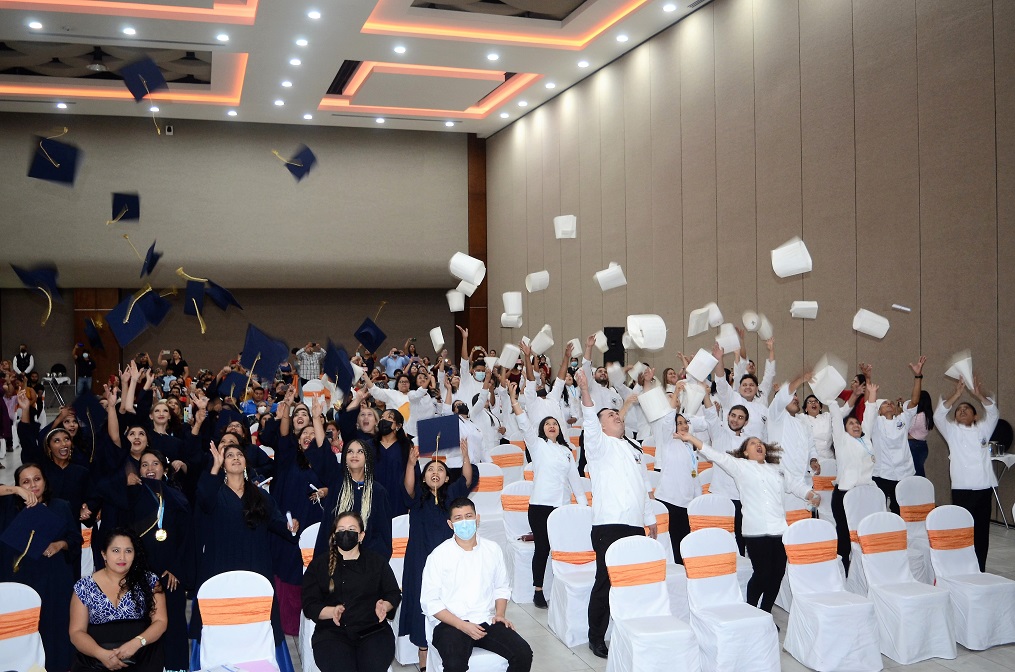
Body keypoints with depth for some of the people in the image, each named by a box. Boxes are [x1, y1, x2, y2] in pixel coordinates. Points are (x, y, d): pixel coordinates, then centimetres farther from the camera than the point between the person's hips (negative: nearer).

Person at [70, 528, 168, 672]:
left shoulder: (149, 581, 6)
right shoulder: (84, 587, 6)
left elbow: (160, 621, 2)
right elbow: (76, 632, 3)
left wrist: (137, 642, -16)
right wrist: (101, 653, -14)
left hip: (142, 660, 0)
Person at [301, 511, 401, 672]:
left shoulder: (377, 562, 15)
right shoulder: (319, 564, 12)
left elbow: (394, 594, 15)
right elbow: (309, 605, 5)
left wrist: (384, 606, -8)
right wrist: (332, 611, -15)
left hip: (373, 629, 1)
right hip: (332, 631, -1)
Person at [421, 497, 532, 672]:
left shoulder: (492, 549, 8)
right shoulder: (439, 555, -4)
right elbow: (430, 602, -5)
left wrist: (499, 614, -1)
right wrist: (462, 625, -14)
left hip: (487, 621, 4)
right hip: (451, 624, -4)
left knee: (523, 654, -18)